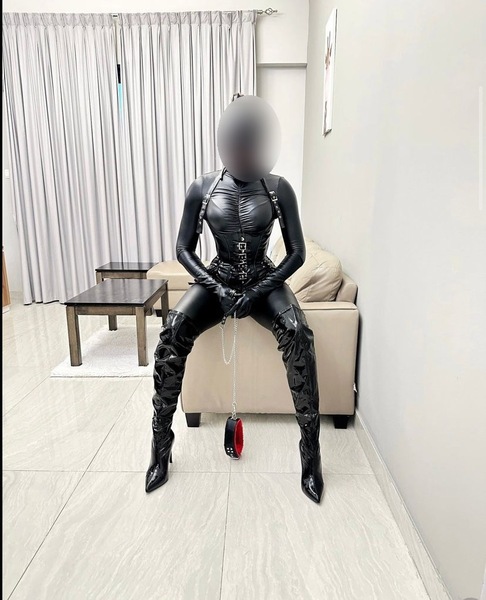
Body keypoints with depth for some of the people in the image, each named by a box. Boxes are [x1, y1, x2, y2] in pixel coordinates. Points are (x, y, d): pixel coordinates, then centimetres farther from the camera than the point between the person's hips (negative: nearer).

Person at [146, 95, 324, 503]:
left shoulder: (279, 189, -7)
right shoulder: (202, 188, -5)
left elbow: (297, 253, -6)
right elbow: (183, 249, -1)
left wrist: (256, 292, -18)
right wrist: (218, 289, -16)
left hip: (264, 281, 0)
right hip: (216, 280, 1)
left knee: (298, 333, -32)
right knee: (173, 330, -28)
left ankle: (311, 448, -17)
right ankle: (161, 443, -11)